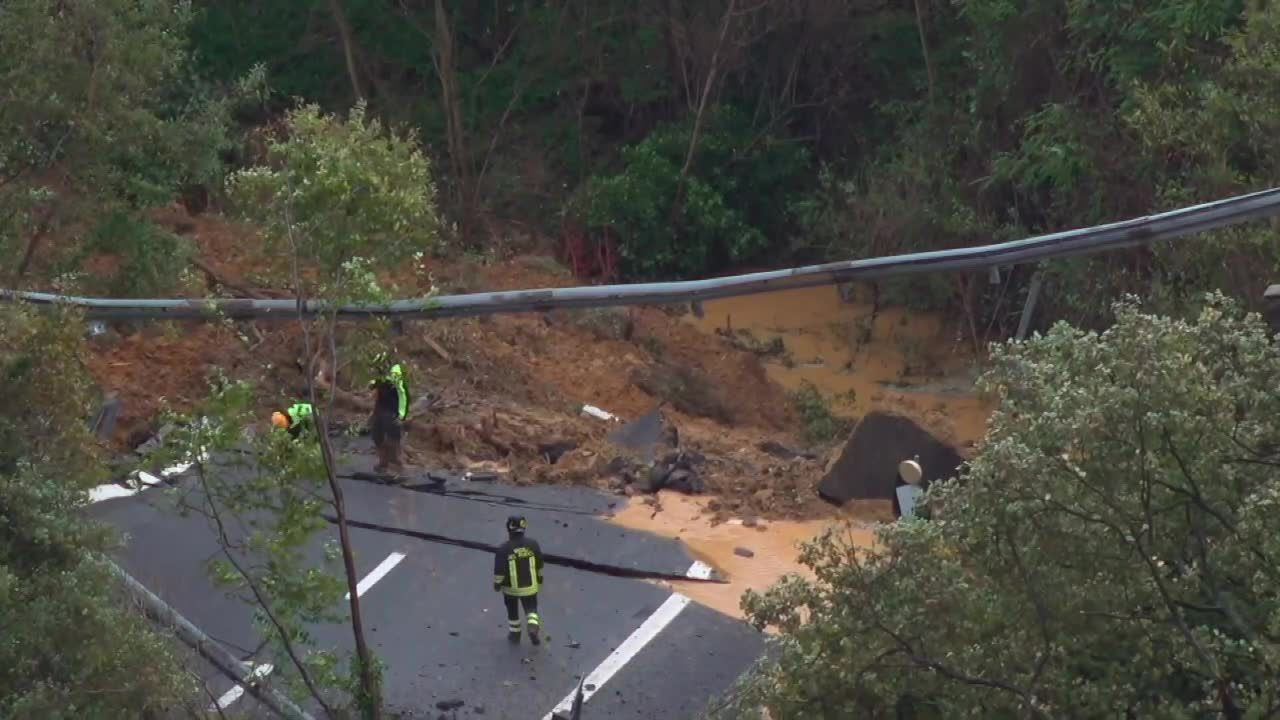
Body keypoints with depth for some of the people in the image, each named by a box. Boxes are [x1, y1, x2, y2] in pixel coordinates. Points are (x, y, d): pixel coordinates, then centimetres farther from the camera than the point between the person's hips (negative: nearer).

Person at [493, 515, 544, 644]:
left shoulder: (504, 549, -22)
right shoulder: (533, 545, -13)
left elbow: (499, 569, -16)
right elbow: (539, 564, 1)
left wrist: (497, 584, 1)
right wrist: (540, 577, 17)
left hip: (510, 587, -1)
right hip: (530, 586, 1)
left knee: (512, 611, 21)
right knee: (531, 609, 16)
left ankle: (514, 634, 35)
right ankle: (533, 628, -8)